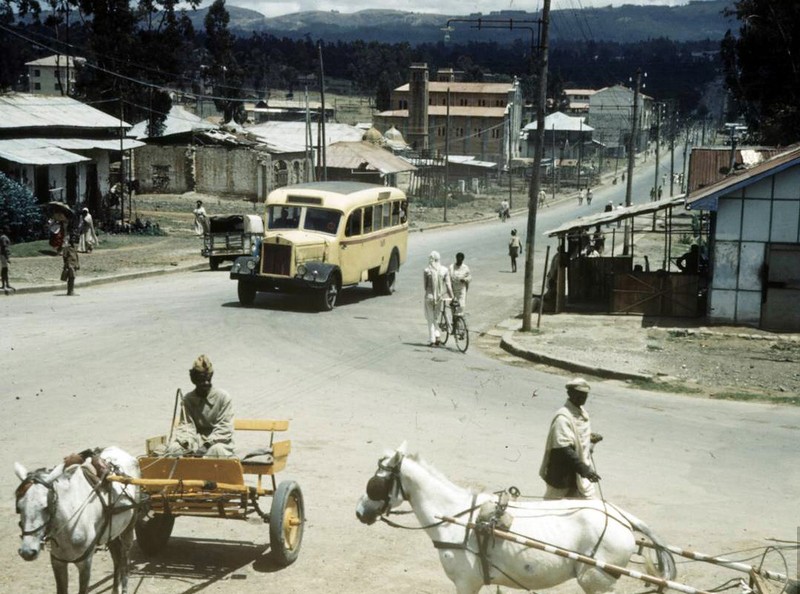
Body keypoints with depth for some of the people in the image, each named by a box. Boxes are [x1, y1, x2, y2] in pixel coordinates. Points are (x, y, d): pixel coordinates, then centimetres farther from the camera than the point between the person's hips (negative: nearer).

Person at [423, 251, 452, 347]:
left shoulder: (427, 271, -9)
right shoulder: (444, 270, -4)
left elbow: (425, 284, -2)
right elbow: (448, 285, -5)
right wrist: (452, 297, 0)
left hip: (429, 297, -3)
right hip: (440, 297, 3)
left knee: (431, 320, 7)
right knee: (436, 318, 20)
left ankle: (432, 341, 6)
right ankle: (437, 337, 8)